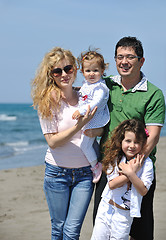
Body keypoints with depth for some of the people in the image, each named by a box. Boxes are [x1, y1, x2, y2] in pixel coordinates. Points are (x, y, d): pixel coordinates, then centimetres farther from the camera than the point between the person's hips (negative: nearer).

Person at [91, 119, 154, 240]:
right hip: (106, 207, 2)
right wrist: (132, 171, -20)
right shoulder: (114, 158, -4)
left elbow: (143, 191, -13)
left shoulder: (146, 163, -9)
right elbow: (112, 184, -14)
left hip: (124, 213, -2)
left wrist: (130, 173, -24)